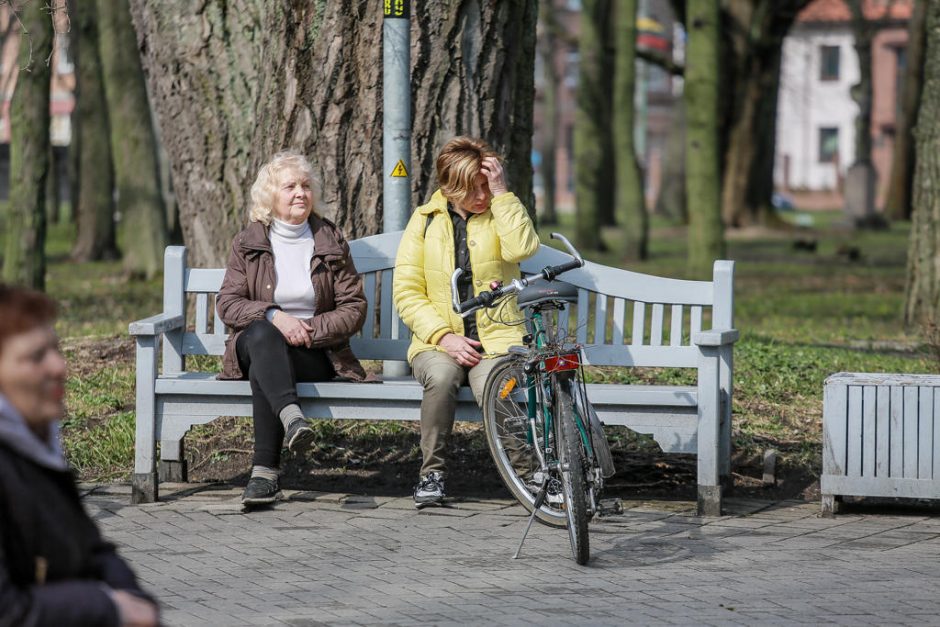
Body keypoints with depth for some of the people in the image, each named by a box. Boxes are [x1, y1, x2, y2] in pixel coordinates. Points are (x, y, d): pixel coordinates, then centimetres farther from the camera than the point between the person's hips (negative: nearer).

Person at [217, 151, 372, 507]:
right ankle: (292, 418, -62)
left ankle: (265, 471, -45)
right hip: (258, 344, 1)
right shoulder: (248, 243, 11)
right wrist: (273, 316, -17)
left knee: (265, 365, -36)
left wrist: (309, 329, -11)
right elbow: (227, 303, 2)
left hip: (316, 352, -1)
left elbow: (354, 308, 6)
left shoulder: (330, 242, 10)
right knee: (261, 335, -37)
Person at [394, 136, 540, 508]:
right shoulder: (425, 220, 10)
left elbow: (522, 248, -15)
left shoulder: (500, 215, 10)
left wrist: (501, 192, -14)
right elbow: (407, 292, 3)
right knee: (441, 375, -35)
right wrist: (444, 337, -11)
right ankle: (432, 472, -18)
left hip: (495, 338, -1)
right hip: (439, 341, 1)